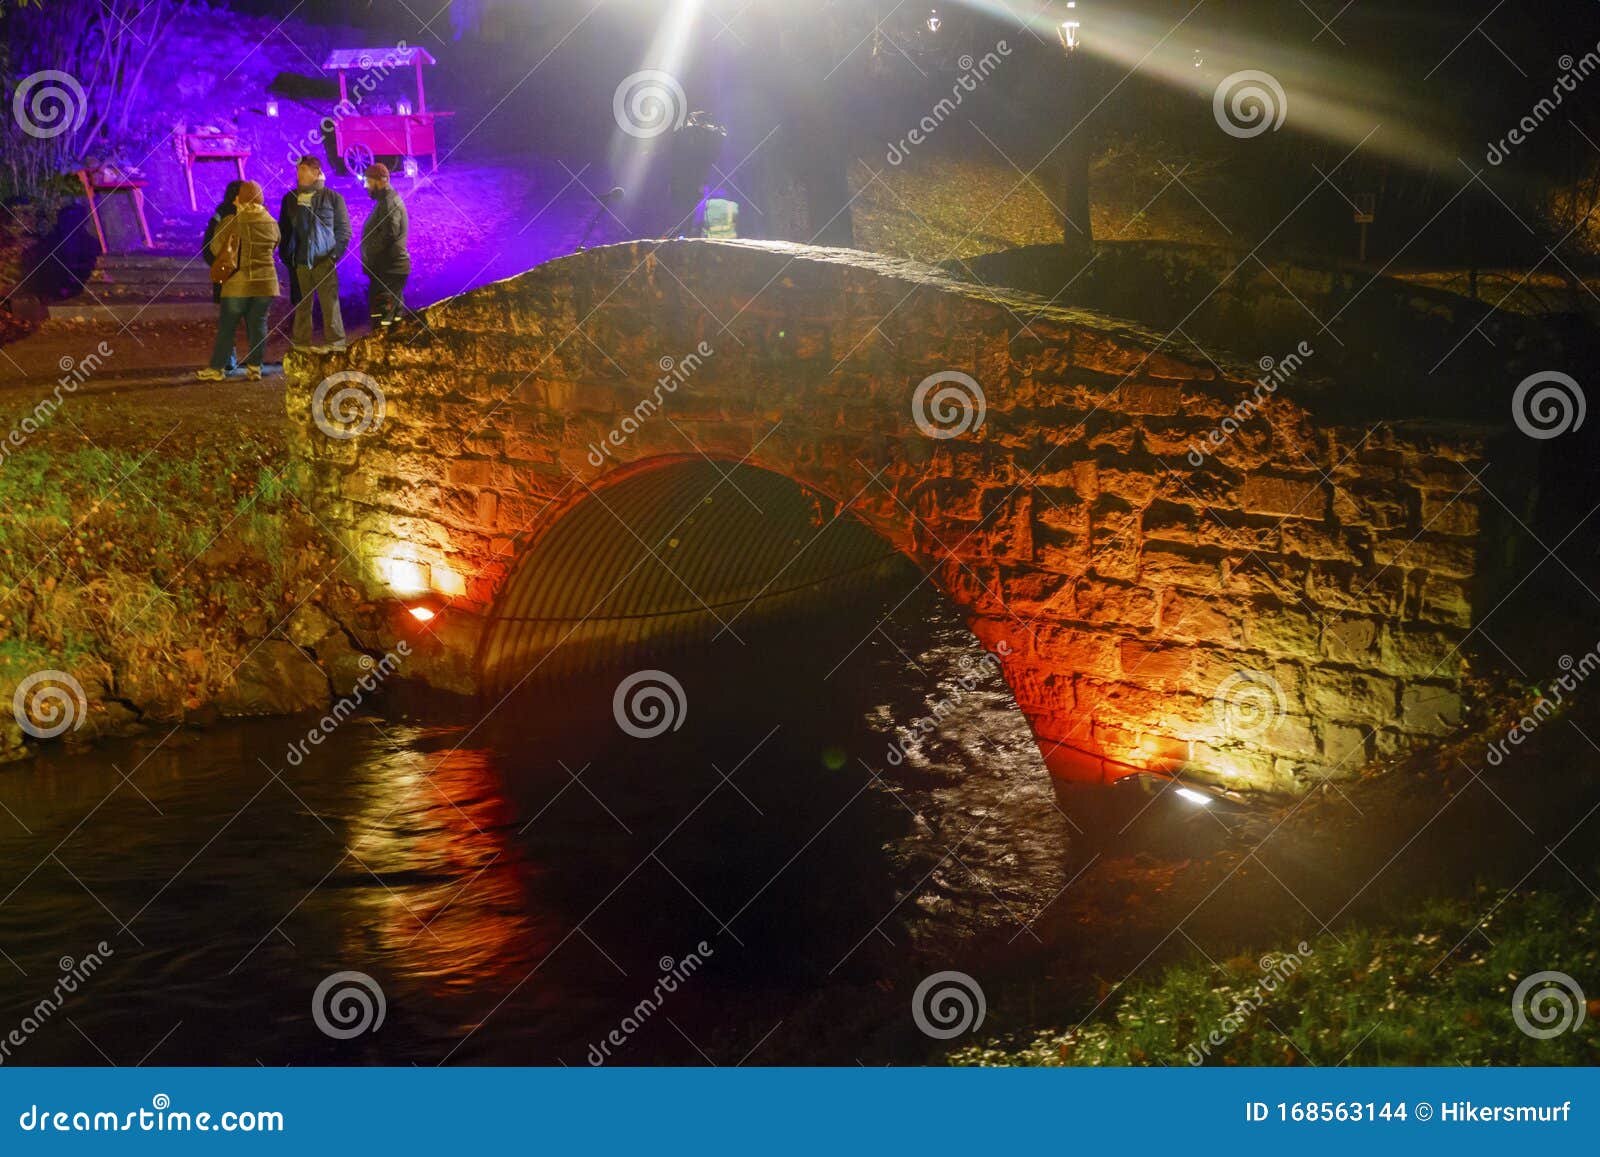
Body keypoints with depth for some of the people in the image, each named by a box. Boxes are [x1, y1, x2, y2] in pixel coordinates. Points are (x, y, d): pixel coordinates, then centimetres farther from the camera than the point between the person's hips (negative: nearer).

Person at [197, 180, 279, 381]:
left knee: (227, 327, 4)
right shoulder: (271, 223, 2)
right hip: (265, 283, 3)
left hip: (238, 283, -3)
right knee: (258, 325, 8)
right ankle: (254, 367, 8)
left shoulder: (232, 222, -11)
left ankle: (217, 368, 8)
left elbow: (216, 247, -1)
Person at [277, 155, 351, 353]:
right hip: (299, 262, 3)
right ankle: (301, 343, 6)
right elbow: (283, 230, 18)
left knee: (330, 303, -8)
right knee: (301, 305, 3)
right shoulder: (290, 199, 13)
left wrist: (335, 255, -5)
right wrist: (286, 255, 6)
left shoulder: (332, 198, 4)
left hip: (324, 261, -3)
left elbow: (344, 230, 4)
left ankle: (334, 342, -5)